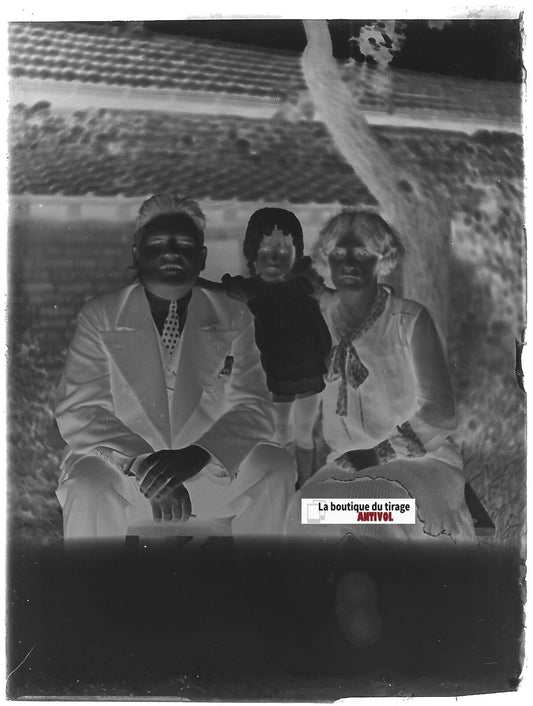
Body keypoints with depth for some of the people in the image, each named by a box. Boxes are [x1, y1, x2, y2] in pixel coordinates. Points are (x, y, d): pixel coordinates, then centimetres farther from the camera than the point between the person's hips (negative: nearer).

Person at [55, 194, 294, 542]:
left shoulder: (234, 318, 2)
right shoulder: (98, 318, 0)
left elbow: (254, 409, -5)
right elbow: (78, 412, -8)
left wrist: (196, 455, -26)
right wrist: (143, 466, -25)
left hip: (209, 469, 2)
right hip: (120, 466, -1)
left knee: (275, 467, -22)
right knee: (88, 486, -32)